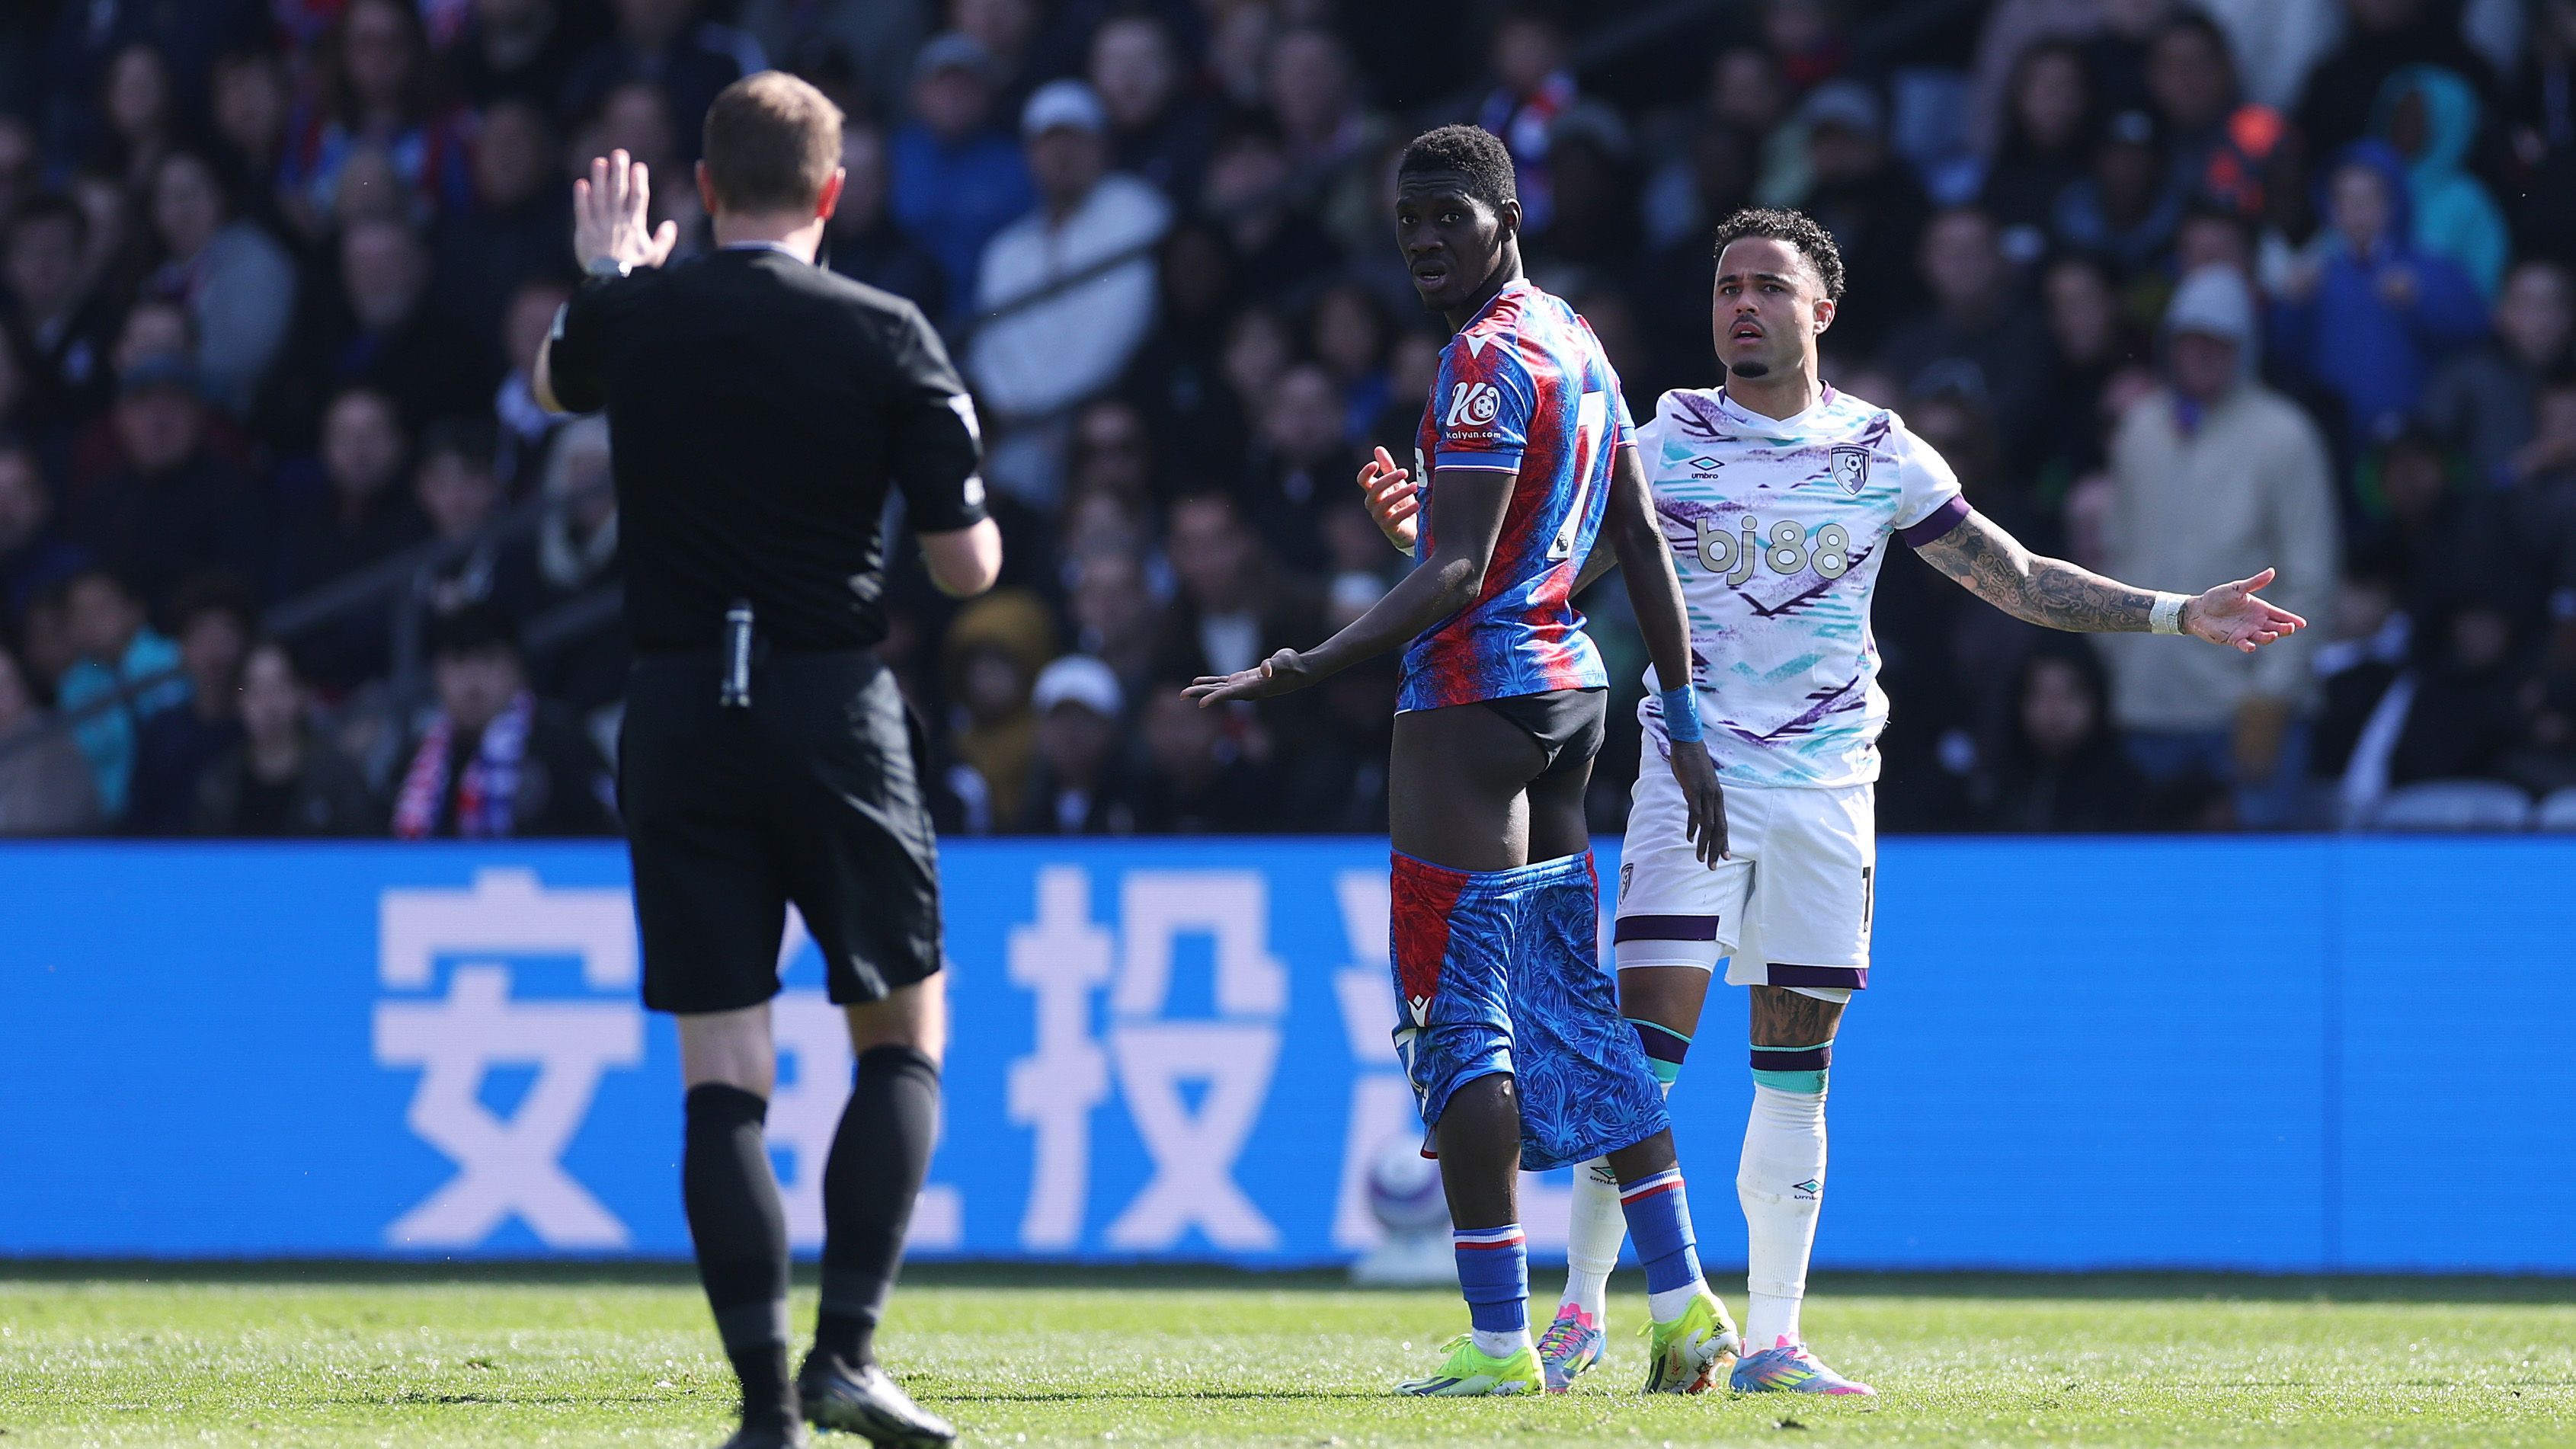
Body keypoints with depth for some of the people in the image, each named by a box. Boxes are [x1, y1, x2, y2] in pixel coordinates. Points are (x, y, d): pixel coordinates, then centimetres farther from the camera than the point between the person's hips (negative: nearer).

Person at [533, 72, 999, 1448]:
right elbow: (967, 564, -4)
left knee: (722, 1070, 3)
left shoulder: (635, 316, 1)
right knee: (903, 1037, 12)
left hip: (677, 712, 2)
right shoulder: (888, 337, -5)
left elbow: (553, 380, 27)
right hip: (835, 704, -2)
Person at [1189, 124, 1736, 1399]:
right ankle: (1682, 1302, 14)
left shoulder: (1490, 359, -14)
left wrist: (1307, 669, -25)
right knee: (1568, 1002, 15)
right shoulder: (1575, 341, 15)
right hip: (1568, 687, 9)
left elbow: (1456, 578, -21)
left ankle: (1499, 1341, -7)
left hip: (1475, 695, -9)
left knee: (1457, 1018, -6)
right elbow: (1643, 546, 17)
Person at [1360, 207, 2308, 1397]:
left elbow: (2018, 580, 10)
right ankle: (1579, 1316, -4)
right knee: (1645, 1044, -12)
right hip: (1692, 774, -2)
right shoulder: (1664, 441, 2)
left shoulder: (1881, 452, 5)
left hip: (1827, 789, 2)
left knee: (1795, 1076, 3)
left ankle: (1773, 1340, 8)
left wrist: (2178, 615, 4)